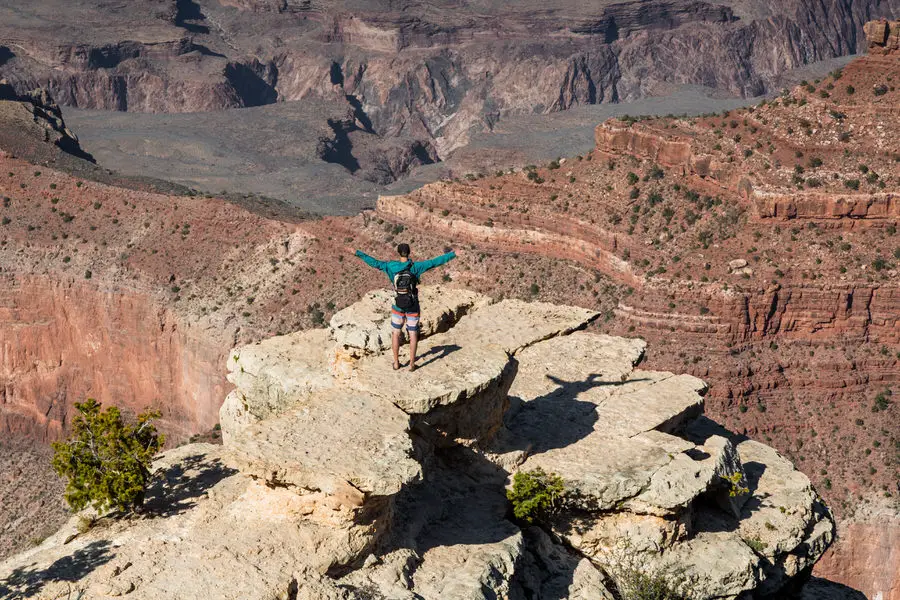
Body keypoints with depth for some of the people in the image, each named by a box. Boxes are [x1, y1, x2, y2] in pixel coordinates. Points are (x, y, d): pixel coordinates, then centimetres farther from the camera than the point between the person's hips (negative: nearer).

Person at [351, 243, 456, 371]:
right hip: (412, 306, -1)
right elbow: (435, 262, -16)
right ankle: (412, 364, 12)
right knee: (413, 334, 10)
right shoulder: (416, 267, -15)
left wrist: (357, 253, -5)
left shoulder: (391, 266, -11)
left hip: (398, 305, 1)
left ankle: (396, 362, 18)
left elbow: (374, 262, -12)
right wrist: (453, 254, -11)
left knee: (396, 333, 16)